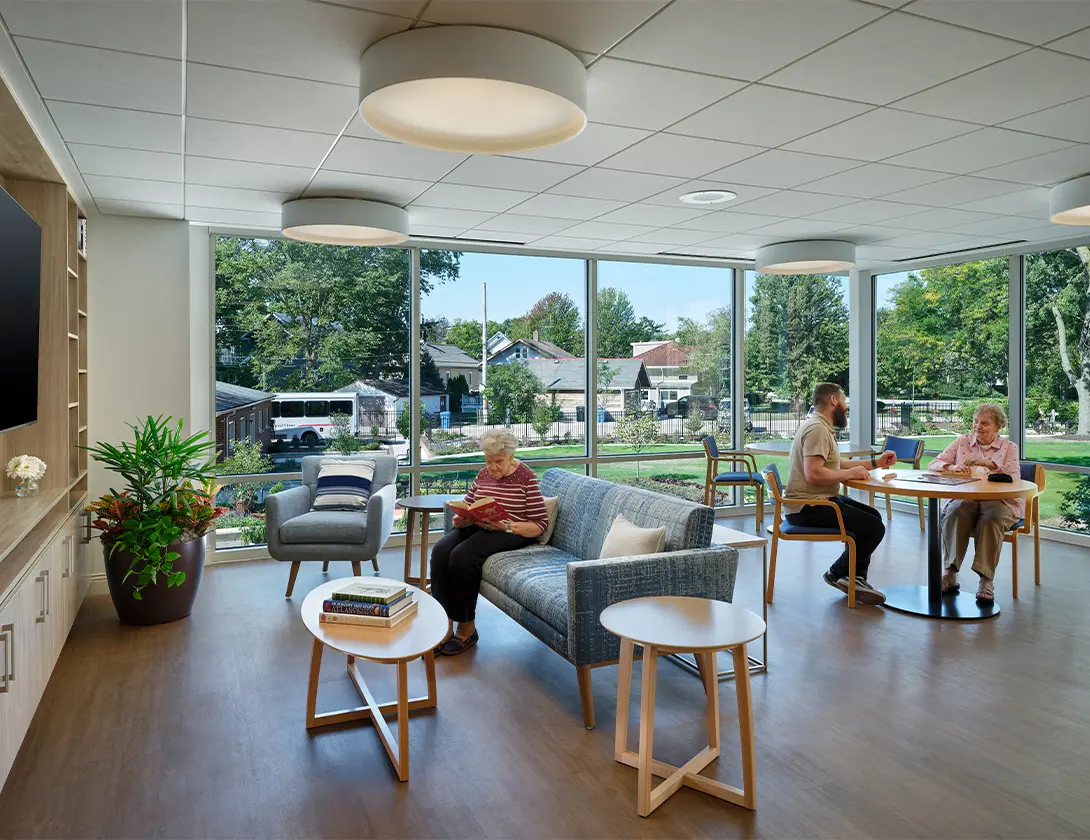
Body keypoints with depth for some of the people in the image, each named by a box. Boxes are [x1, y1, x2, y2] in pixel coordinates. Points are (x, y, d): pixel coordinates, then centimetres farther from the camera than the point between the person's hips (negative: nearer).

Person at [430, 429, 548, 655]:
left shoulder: (526, 478, -3)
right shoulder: (483, 475, 14)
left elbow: (539, 525, -7)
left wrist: (507, 526, -22)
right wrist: (460, 519, -8)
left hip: (509, 533, -6)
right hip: (474, 527, 6)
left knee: (462, 556, -32)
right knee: (440, 551, -26)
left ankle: (467, 629, -16)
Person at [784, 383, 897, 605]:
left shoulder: (823, 428, 17)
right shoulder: (817, 428, -18)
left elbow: (834, 464, 23)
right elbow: (813, 473, -28)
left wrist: (876, 462, 22)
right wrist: (850, 473, -15)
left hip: (820, 499, 12)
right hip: (807, 507, -12)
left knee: (873, 516, 20)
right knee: (874, 527, -12)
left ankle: (856, 578, 17)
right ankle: (838, 574, 6)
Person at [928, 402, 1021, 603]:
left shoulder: (1009, 447, 14)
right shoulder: (962, 442, 19)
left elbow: (1013, 478, -3)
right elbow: (934, 464, 11)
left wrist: (990, 464, -19)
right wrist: (952, 468, -10)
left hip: (999, 501, -1)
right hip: (964, 498, 1)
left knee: (990, 518, -36)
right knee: (955, 512, -34)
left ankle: (986, 580, -32)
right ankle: (950, 575, -31)